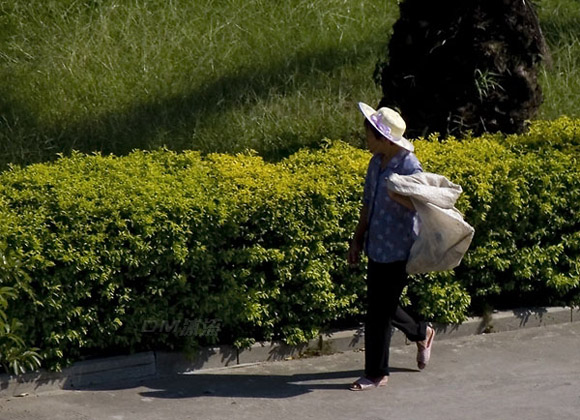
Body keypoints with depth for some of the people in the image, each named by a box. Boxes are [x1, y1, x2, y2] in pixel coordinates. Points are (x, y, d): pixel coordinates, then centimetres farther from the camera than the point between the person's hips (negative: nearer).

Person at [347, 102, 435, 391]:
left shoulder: (409, 167, -18)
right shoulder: (377, 162, 6)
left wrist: (398, 196, -40)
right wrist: (358, 240, 18)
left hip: (397, 251, -8)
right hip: (377, 248, 8)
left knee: (379, 312, -1)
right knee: (381, 305, 19)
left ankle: (376, 374, 14)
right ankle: (421, 334, 44)